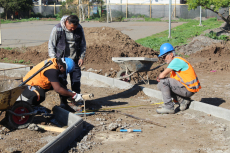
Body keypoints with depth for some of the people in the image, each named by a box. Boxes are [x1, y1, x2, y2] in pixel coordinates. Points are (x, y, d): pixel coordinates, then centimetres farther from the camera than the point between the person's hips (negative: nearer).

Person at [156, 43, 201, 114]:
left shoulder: (176, 60, -17)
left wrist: (159, 77, 3)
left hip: (189, 89, -10)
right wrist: (160, 78, -1)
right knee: (160, 86, 13)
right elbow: (173, 79, 17)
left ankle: (168, 107, -12)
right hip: (188, 89, 10)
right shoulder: (174, 61, 14)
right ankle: (183, 101, 8)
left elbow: (162, 75, -21)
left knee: (163, 82, -17)